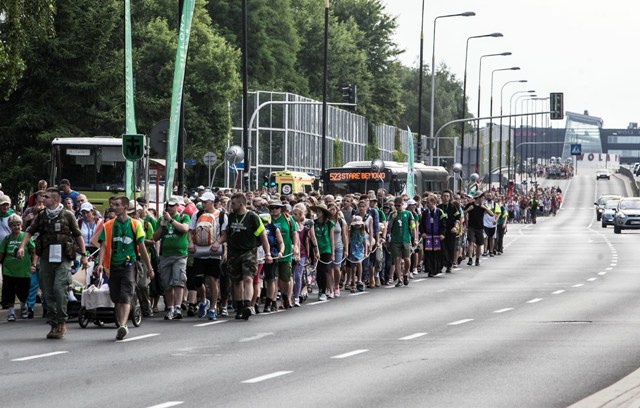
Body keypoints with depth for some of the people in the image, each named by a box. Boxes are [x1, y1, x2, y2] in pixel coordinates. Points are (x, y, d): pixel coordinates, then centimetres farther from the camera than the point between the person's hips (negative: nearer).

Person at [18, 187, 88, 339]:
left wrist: (83, 255, 3)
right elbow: (29, 231, 8)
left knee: (59, 288, -19)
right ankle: (54, 324, 11)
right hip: (46, 258, 4)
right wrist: (22, 247, -7)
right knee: (48, 293, 4)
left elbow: (78, 235, 6)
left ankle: (62, 322, -9)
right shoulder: (41, 216, 12)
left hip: (63, 259, -4)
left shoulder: (67, 215, 2)